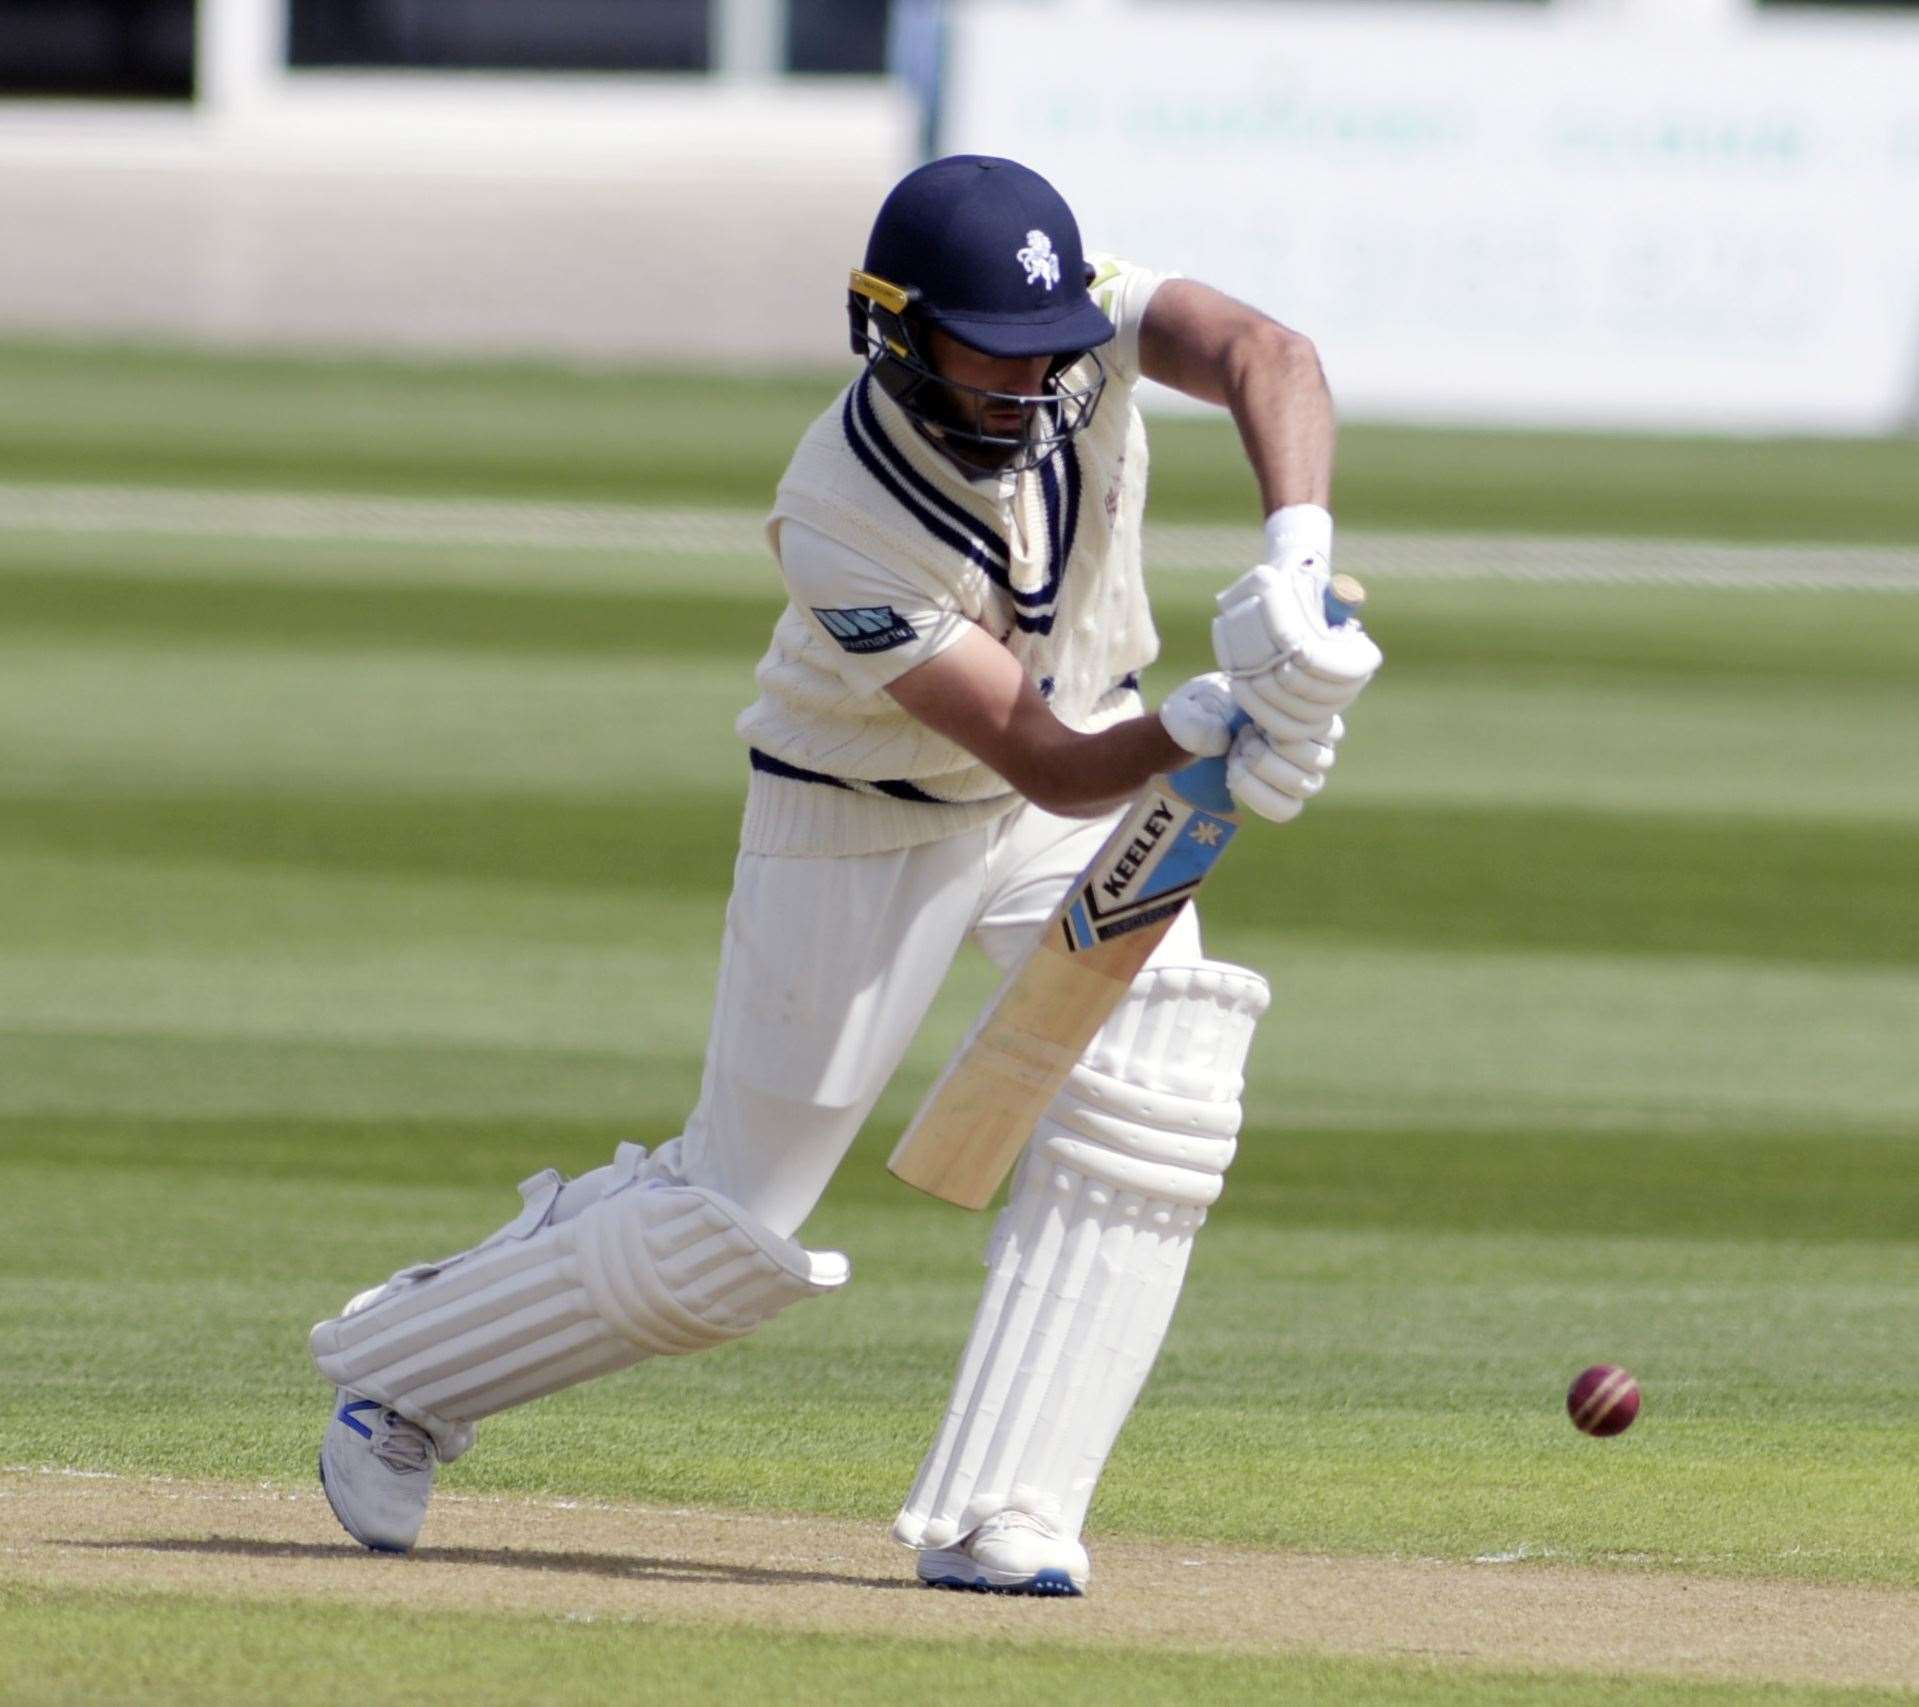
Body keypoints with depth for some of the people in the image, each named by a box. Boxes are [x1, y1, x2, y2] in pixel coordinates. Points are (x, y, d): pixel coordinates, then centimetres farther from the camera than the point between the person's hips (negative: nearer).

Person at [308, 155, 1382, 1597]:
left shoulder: (1085, 327, -24)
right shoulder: (840, 525, -35)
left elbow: (1268, 357, -44)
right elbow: (1056, 771, -36)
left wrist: (1295, 561, -61)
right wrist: (1203, 723, -55)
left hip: (1093, 751, 4)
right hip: (859, 819, -4)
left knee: (1150, 1095, -20)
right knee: (733, 1226, 0)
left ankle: (999, 1521, -14)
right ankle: (407, 1370, 25)